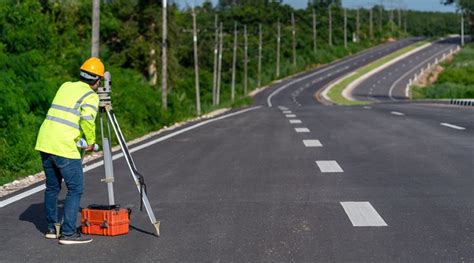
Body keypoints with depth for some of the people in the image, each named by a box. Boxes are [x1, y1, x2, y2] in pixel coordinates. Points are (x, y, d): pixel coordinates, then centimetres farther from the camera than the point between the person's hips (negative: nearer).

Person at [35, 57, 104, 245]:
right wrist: (91, 141, -7)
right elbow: (87, 119, -21)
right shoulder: (90, 96, -4)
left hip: (44, 143, 8)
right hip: (64, 147, -8)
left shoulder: (65, 86, 18)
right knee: (76, 188, 0)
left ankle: (52, 228, 26)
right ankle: (68, 233, -4)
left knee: (52, 187, 18)